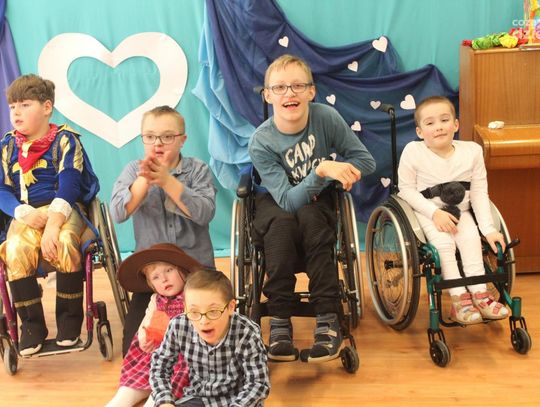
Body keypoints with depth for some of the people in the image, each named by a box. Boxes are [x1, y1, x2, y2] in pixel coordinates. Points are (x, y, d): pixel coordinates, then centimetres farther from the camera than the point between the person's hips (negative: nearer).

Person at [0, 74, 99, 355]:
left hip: (64, 210, -3)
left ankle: (69, 319, -13)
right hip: (26, 214, 3)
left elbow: (68, 185, -14)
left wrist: (53, 225, -28)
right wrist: (25, 214, -18)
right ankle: (32, 325, -12)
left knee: (64, 245, -34)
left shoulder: (65, 140, -3)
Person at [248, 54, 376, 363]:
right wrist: (321, 171, -43)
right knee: (282, 222, -36)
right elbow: (288, 201, -29)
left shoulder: (326, 117, -18)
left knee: (309, 218, -34)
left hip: (318, 201, 1)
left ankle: (329, 320, -30)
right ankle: (279, 322, -29)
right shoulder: (261, 143, -22)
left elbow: (366, 161, -10)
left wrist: (334, 176, -23)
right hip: (276, 203, -1)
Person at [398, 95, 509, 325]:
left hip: (459, 211, 3)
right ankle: (460, 298, -23)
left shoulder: (472, 151, -7)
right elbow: (406, 189, -10)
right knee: (444, 242, -27)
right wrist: (435, 212, -20)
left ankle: (479, 294, -18)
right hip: (426, 212, -2)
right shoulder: (413, 152, -14)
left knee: (471, 237, -24)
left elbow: (479, 193, -4)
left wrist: (489, 229, -10)